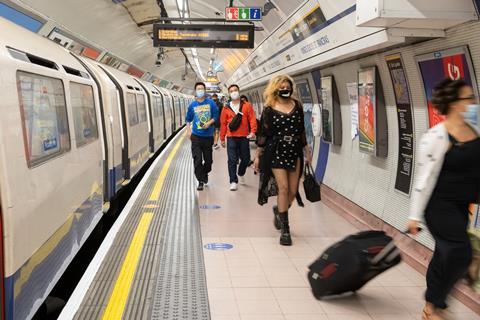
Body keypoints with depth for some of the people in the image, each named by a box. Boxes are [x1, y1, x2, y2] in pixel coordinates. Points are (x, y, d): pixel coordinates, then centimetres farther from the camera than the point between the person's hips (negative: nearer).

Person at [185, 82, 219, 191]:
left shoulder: (211, 103, -1)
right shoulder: (192, 105, 3)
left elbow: (216, 116, 1)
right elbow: (188, 119, 11)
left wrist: (209, 123, -15)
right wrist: (188, 131, 1)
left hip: (208, 135, 0)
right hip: (196, 136, 0)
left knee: (208, 159, 11)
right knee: (197, 160, -6)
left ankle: (205, 173, 40)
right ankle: (200, 181, 3)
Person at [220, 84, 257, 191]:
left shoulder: (247, 106, 3)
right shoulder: (226, 109, 5)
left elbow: (252, 118, -3)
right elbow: (223, 124, 6)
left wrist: (253, 131, -17)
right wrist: (222, 138, 6)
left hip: (244, 137, 1)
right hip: (231, 138, -1)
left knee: (246, 158, 8)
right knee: (232, 160, -4)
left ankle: (241, 174, 35)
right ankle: (233, 181, 1)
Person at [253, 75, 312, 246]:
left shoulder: (297, 106, 7)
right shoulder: (269, 109, -2)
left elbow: (301, 130, 13)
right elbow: (263, 133, -1)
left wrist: (307, 151, 14)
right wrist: (258, 155, -1)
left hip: (294, 152, 4)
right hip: (276, 152, -4)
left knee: (293, 191, 5)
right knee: (283, 188, -11)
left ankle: (279, 211, 37)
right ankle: (285, 230, -2)